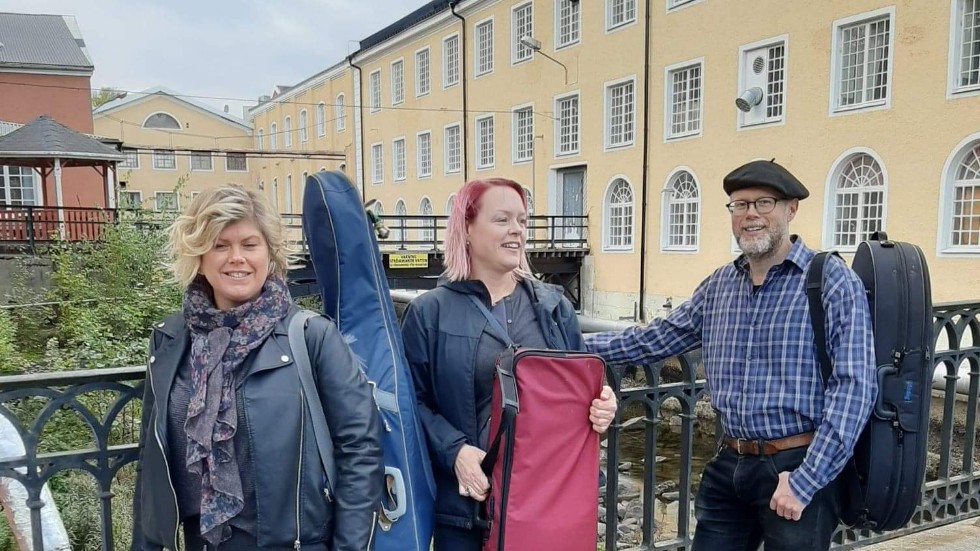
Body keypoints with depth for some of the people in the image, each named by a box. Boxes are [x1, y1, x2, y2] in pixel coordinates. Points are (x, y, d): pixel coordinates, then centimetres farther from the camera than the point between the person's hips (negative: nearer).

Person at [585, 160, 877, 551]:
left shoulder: (833, 281, -10)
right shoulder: (719, 285, 7)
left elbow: (853, 385, -15)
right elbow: (657, 338, 13)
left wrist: (806, 480, -19)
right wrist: (577, 348, 7)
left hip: (798, 465, -5)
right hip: (729, 465, 5)